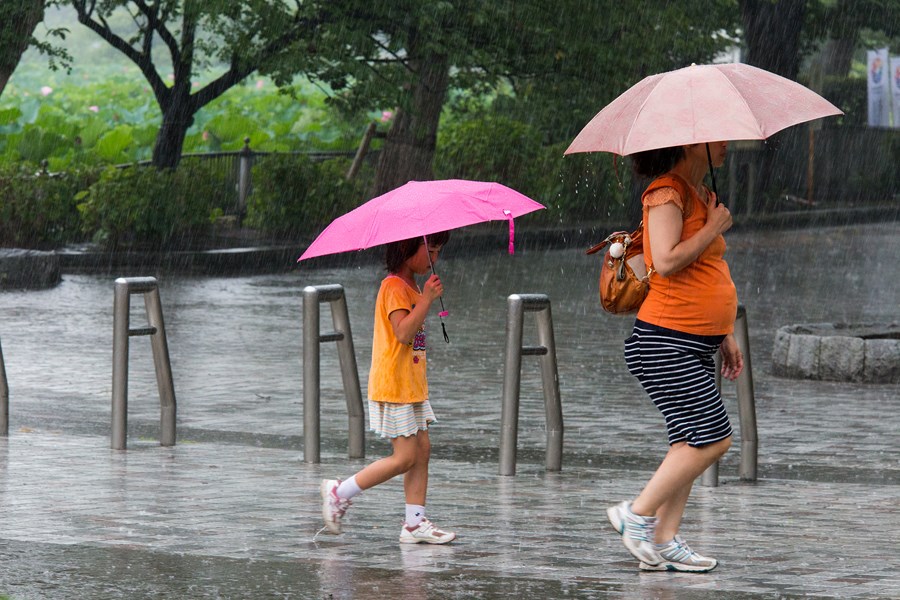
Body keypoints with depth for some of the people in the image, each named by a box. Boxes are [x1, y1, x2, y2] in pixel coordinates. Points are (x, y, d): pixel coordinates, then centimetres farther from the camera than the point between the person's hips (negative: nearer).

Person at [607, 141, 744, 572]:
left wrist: (725, 336, 23)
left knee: (690, 444, 6)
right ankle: (638, 514, -3)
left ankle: (665, 540, 8)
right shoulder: (667, 193, -12)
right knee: (713, 439, -12)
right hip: (666, 343, -10)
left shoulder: (702, 195, 18)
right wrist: (713, 228, -14)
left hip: (697, 345, 10)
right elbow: (666, 262, -24)